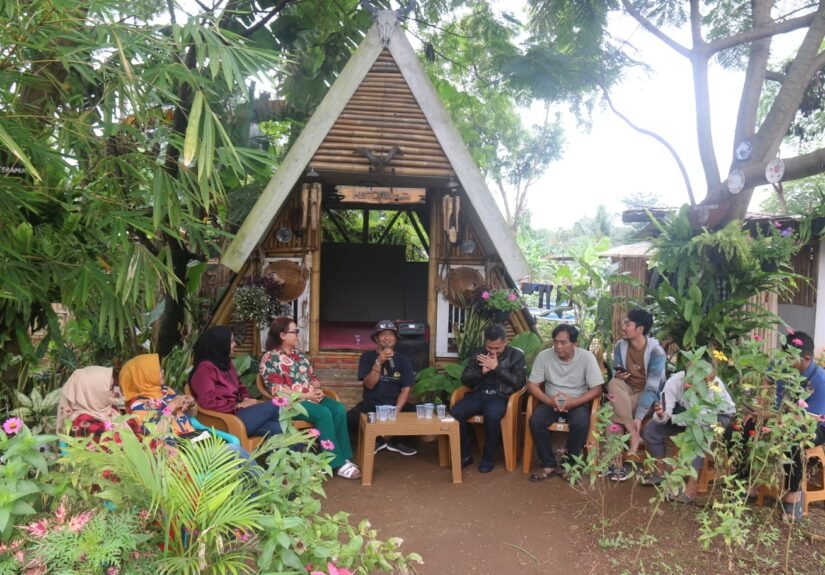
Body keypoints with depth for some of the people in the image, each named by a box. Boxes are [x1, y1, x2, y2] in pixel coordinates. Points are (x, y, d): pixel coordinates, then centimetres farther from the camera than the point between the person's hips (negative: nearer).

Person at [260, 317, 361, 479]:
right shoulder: (270, 358, -6)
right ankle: (337, 464, -25)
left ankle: (344, 457, -17)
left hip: (311, 396, 7)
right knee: (323, 414, -31)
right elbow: (277, 390, -14)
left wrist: (317, 389, -3)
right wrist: (305, 396, -18)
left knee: (339, 409, -20)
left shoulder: (298, 353, 17)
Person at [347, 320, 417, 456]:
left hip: (395, 404, 2)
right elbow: (369, 385, -13)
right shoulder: (367, 356, -2)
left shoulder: (403, 360, 2)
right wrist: (379, 362, -25)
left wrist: (396, 410, -20)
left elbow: (405, 389, -3)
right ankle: (377, 440, 1)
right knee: (349, 418, -31)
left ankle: (395, 441, 5)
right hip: (371, 404, -1)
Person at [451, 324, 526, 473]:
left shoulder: (516, 355, 4)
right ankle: (464, 455, -5)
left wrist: (497, 367, -13)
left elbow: (520, 383, -6)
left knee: (492, 416, -37)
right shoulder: (477, 353, 12)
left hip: (500, 396, -3)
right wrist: (481, 371, -10)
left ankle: (487, 458, -13)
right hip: (478, 394, 3)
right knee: (454, 413, -25)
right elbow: (465, 379, 9)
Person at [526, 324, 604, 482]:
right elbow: (532, 385, -6)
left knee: (581, 424, -32)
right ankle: (549, 465, -10)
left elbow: (597, 389, -11)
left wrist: (574, 402, -26)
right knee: (535, 421, -27)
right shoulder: (544, 356, -8)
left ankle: (568, 465, -11)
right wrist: (550, 401, -24)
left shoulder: (587, 357, -11)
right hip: (551, 402, 2)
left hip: (578, 403, -1)